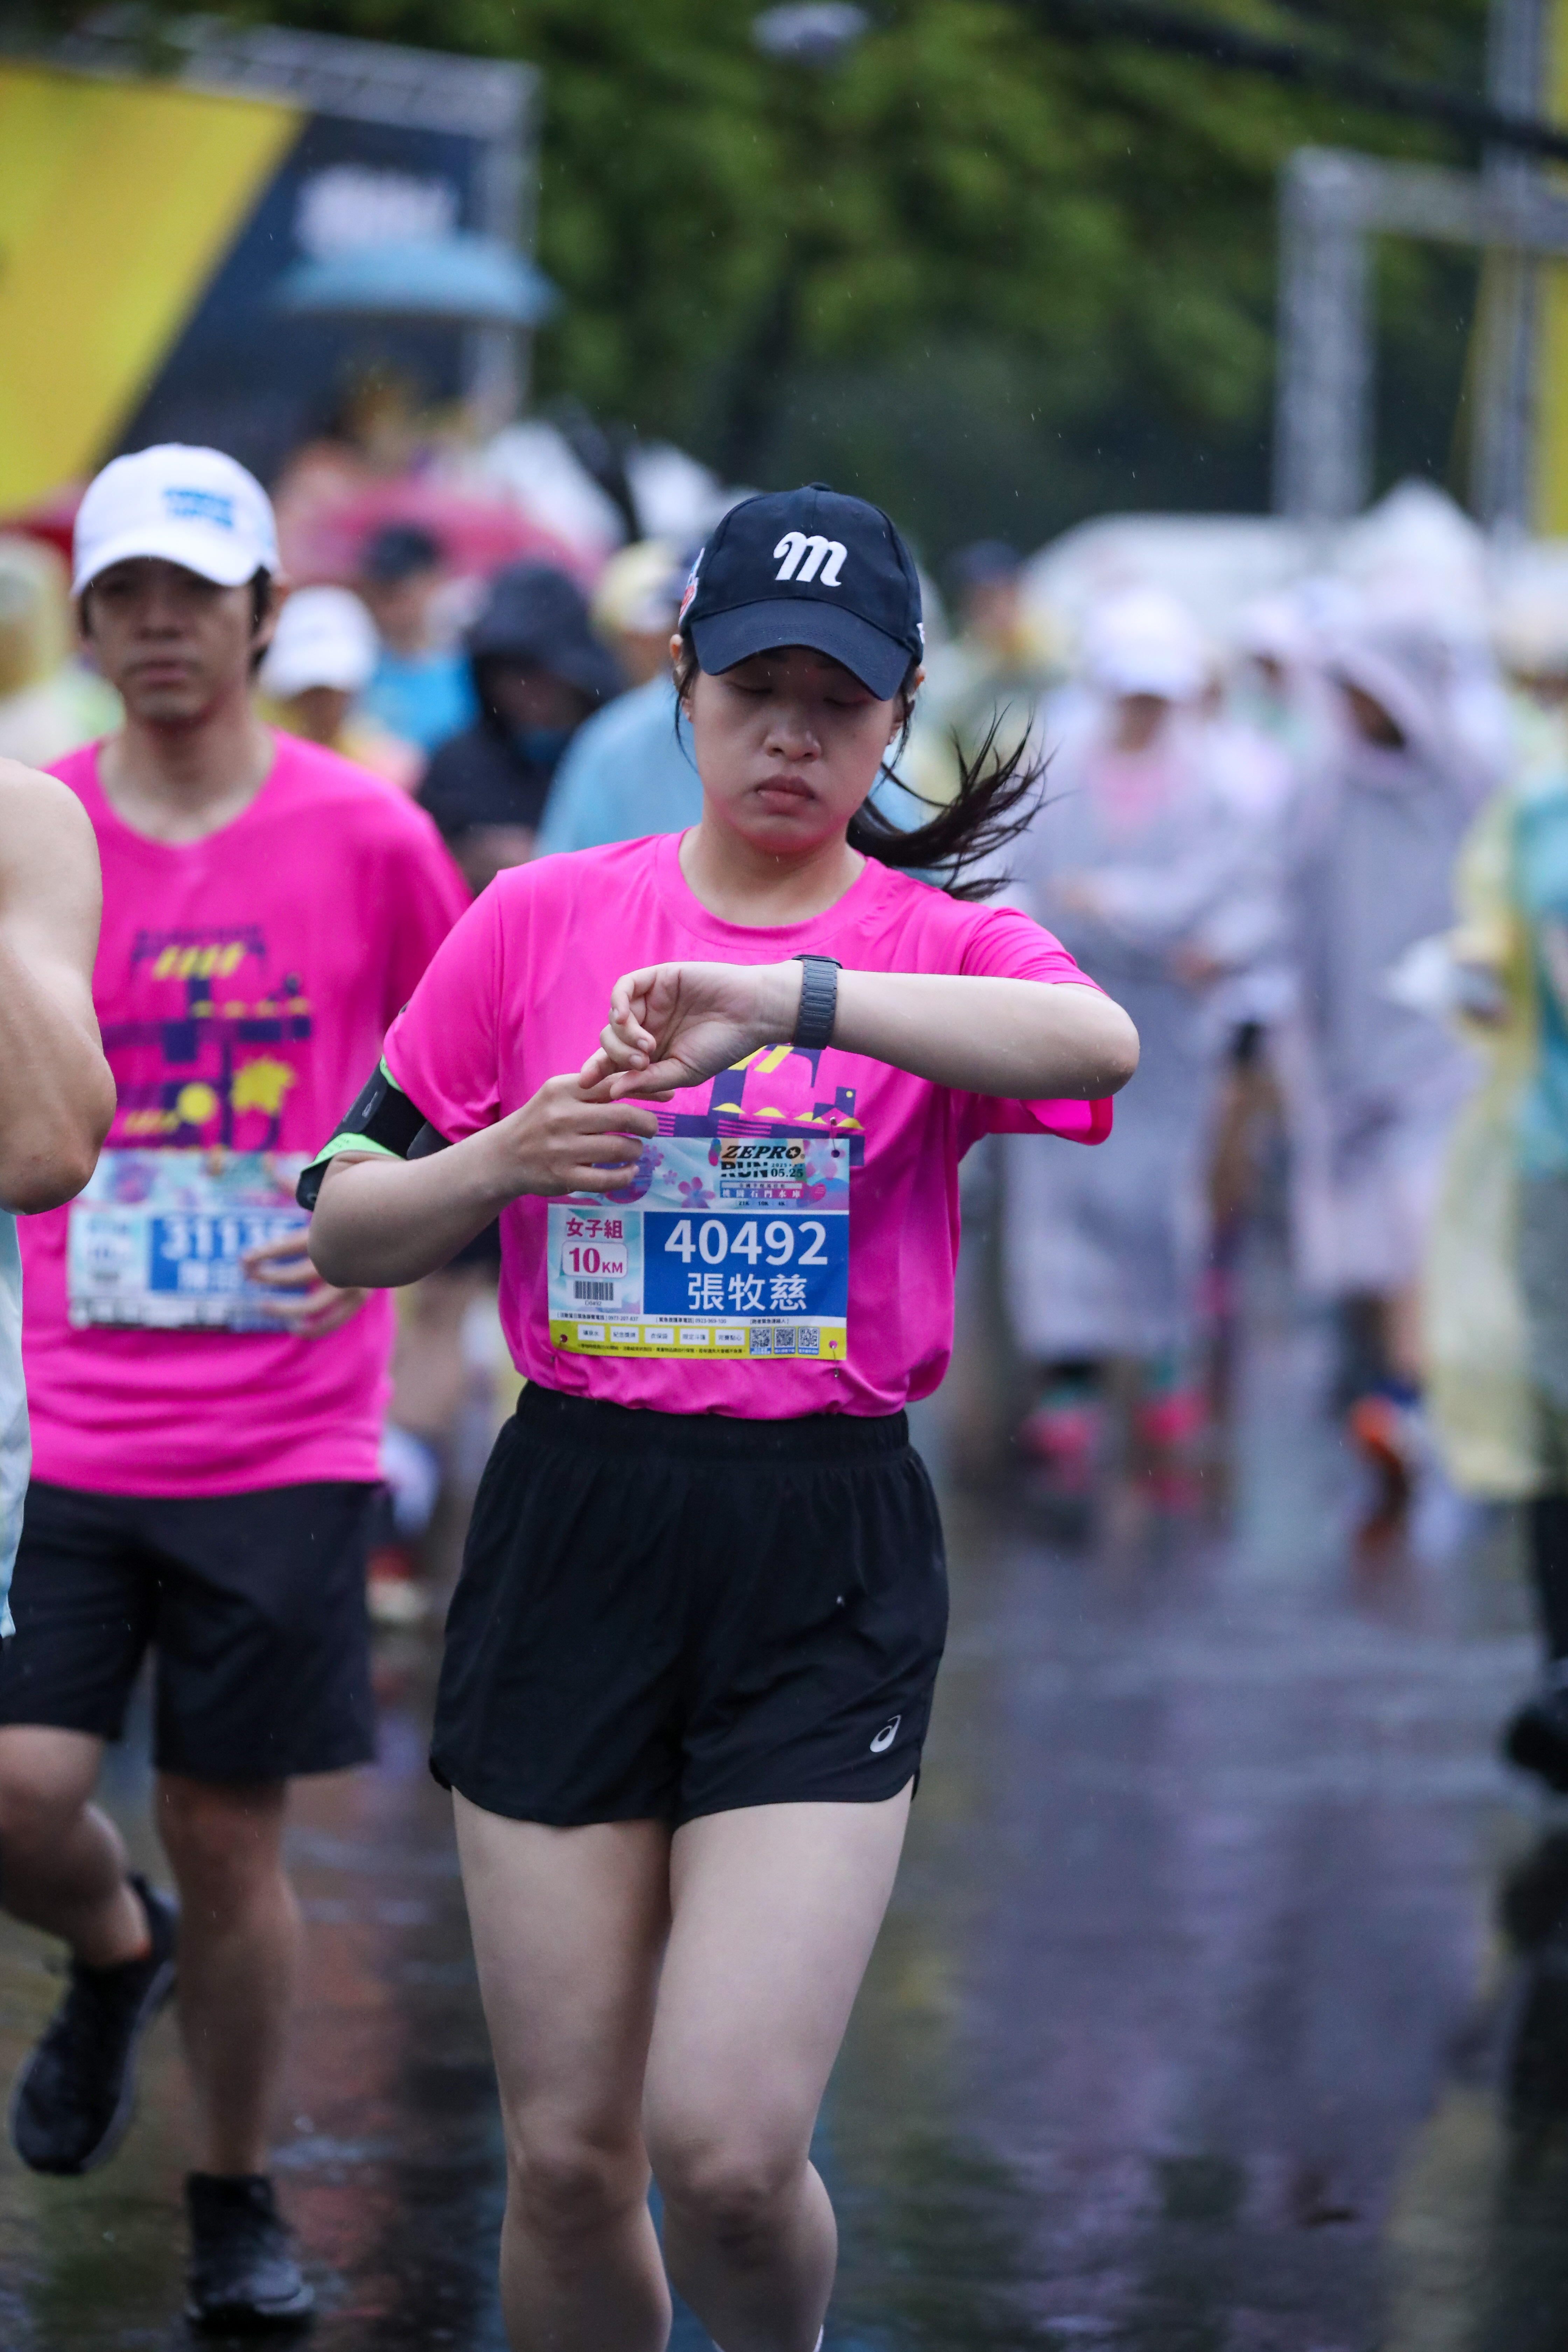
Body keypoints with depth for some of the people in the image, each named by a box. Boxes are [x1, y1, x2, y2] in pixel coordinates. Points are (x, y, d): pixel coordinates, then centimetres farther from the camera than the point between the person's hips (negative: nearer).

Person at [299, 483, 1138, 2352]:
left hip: (827, 1565, -2)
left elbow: (1095, 1041, -23)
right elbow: (344, 1228, 11)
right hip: (572, 1542, 2)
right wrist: (496, 1163, -10)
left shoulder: (937, 947, 2)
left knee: (729, 2146, -12)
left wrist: (778, 997, -32)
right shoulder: (543, 917, 7)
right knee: (568, 2155, 3)